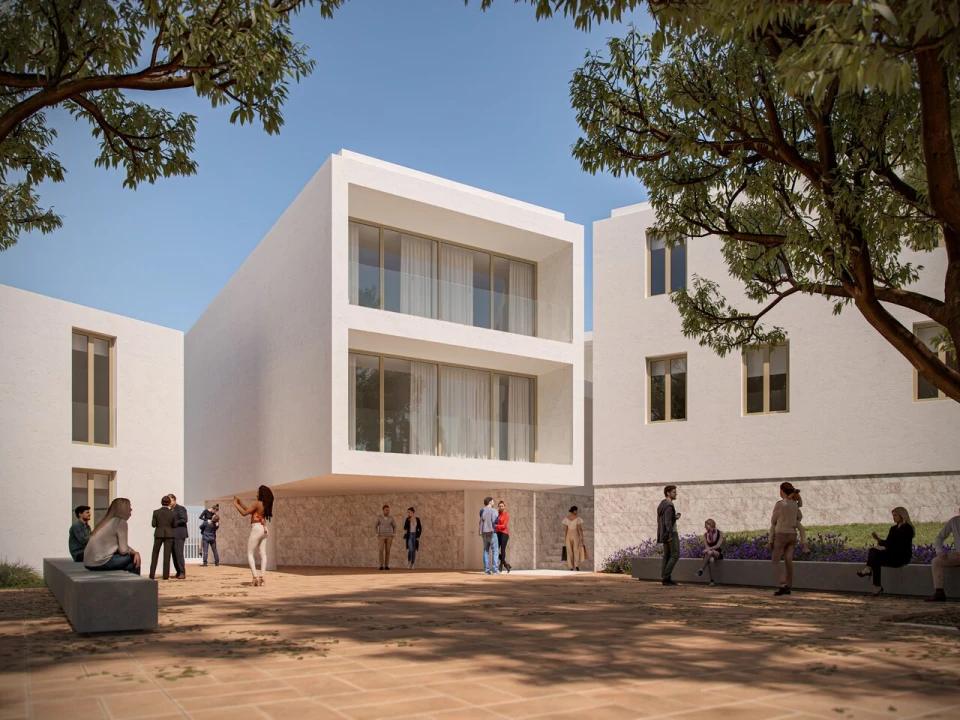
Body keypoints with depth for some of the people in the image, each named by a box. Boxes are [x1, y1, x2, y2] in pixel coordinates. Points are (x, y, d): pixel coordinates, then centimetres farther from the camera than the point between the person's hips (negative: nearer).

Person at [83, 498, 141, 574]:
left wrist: (134, 552, 4)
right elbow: (123, 550, -11)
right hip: (100, 562, -9)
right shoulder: (121, 522, -9)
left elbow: (122, 546, 18)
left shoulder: (108, 521, 16)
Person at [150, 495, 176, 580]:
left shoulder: (156, 512, -5)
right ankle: (166, 575, 0)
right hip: (169, 535, 0)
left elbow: (153, 524, -3)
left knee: (155, 554, 12)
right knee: (167, 555, 2)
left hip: (159, 534, 1)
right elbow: (175, 524, 0)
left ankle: (152, 575, 10)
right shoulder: (172, 513, -5)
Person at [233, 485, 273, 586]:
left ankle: (255, 578, -13)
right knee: (263, 554, 3)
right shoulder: (265, 504, 13)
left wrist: (236, 504, -5)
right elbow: (250, 510, 22)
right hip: (263, 529, 8)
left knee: (250, 554, -3)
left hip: (256, 529, -8)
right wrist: (240, 503, 20)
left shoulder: (256, 503, -13)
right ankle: (261, 577, 0)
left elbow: (244, 513, -15)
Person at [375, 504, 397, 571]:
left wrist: (393, 535, 2)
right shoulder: (379, 517, -4)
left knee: (387, 551, 0)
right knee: (381, 551, -12)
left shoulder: (391, 518, 2)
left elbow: (395, 527, 13)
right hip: (381, 537, -2)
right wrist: (377, 535, -9)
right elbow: (375, 527, 1)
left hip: (389, 537, 2)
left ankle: (386, 566, 6)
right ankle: (381, 566, -7)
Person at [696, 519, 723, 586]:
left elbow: (718, 545, -16)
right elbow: (706, 546, -1)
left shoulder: (720, 533, -3)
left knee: (710, 552, -40)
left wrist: (709, 549, -30)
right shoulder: (705, 534, 9)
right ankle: (712, 580, -40)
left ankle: (701, 570, -49)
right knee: (711, 560, -38)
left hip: (717, 553, -2)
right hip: (708, 555, 2)